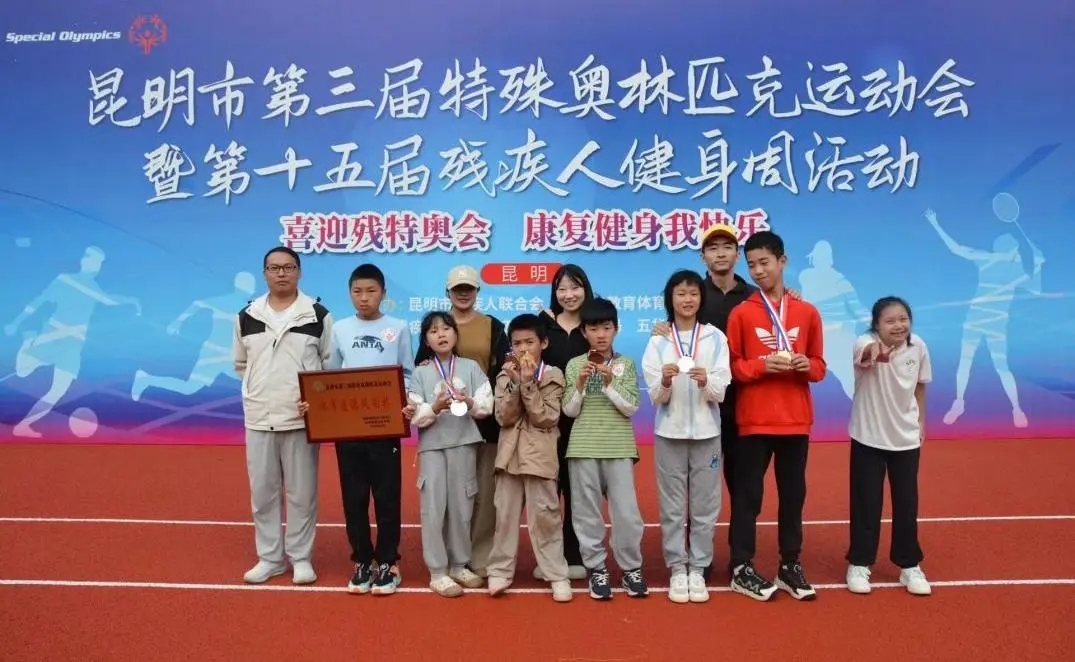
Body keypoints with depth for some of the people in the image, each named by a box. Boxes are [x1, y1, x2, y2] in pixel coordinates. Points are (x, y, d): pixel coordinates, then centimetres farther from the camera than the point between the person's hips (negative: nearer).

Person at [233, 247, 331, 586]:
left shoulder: (318, 315, -1)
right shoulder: (247, 317, 8)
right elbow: (240, 363, 18)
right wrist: (261, 389, 7)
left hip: (303, 417, -3)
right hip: (258, 418, 3)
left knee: (302, 493, 5)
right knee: (262, 492, 9)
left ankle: (301, 558, 17)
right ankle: (269, 557, 22)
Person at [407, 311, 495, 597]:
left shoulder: (471, 367, 4)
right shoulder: (420, 373, 3)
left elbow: (487, 405, -1)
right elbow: (416, 417, -3)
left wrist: (470, 403, -20)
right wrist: (435, 408, -20)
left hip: (464, 443, 1)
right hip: (432, 445, -1)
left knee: (462, 506, 9)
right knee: (434, 507, -1)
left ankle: (459, 565, 24)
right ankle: (437, 571, 9)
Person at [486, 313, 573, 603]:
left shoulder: (552, 376, -2)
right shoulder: (505, 375, 5)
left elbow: (546, 419, -12)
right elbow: (503, 418, -6)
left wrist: (529, 383, -18)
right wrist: (516, 383, -17)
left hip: (540, 455, -3)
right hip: (510, 453, 3)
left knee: (545, 516, 1)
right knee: (505, 514, 8)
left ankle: (557, 575, 10)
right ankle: (500, 571, 19)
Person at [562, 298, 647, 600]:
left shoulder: (626, 364, 4)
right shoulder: (574, 365, 4)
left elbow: (631, 408, -3)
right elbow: (569, 411, 2)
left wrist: (609, 382, -14)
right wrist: (580, 383, -13)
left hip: (619, 448, 0)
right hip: (583, 448, 1)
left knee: (626, 511, -1)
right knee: (587, 511, 5)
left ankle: (631, 568, 16)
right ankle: (597, 569, 18)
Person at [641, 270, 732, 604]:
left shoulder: (715, 338, 0)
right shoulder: (658, 341, 1)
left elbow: (720, 393, -5)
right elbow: (655, 397, -3)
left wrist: (706, 381, -25)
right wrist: (665, 382, -24)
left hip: (706, 432, 0)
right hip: (669, 432, 0)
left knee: (705, 505, 7)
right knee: (672, 505, 6)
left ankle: (698, 569, 19)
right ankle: (677, 569, 18)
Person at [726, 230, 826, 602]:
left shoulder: (807, 313, 7)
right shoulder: (741, 313, 0)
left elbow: (819, 366, 11)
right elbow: (731, 366, -1)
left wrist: (807, 365, -10)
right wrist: (763, 366, -16)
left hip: (796, 421, 3)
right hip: (754, 420, -2)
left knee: (794, 494, 10)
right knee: (748, 494, 2)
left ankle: (790, 567, 22)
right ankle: (742, 569, 11)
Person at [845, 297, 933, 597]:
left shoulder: (918, 347, -8)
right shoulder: (867, 343, -21)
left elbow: (920, 385, 9)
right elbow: (864, 352, -48)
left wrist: (920, 421, 11)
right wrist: (873, 351, -71)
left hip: (906, 438, 3)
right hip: (868, 438, -3)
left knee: (907, 503, 10)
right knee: (866, 503, 4)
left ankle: (910, 565, 26)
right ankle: (859, 564, 19)